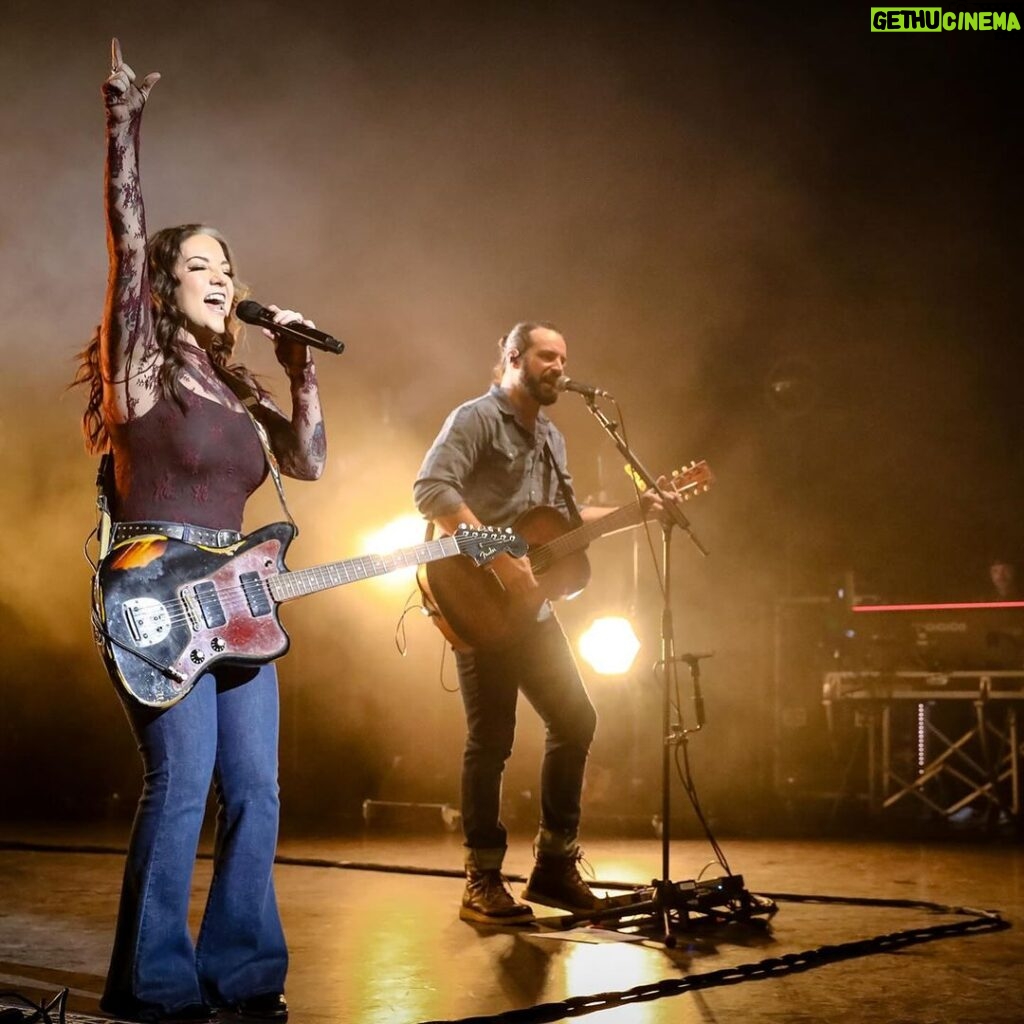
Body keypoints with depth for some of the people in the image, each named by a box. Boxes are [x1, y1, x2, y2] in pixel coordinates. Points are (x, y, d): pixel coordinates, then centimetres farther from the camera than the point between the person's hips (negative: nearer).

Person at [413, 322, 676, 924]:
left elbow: (567, 517, 25)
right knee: (492, 738, -6)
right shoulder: (477, 419, -8)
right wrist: (501, 558, -26)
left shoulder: (551, 437, 20)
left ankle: (555, 863, 17)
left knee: (575, 719, 7)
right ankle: (484, 884, 5)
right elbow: (432, 489, -22)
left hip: (532, 607, 9)